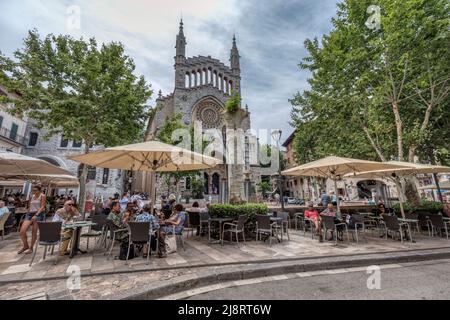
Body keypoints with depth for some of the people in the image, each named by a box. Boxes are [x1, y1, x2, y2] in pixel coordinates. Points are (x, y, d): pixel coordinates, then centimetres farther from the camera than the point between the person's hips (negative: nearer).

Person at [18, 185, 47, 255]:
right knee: (22, 231, -5)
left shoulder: (42, 196, -2)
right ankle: (25, 246, 15)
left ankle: (31, 248, 12)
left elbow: (42, 206, -11)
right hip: (30, 214, 6)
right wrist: (28, 214, 14)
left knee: (34, 232, -2)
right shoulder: (32, 197, 16)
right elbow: (29, 206, 23)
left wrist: (36, 215, -21)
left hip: (39, 214, -6)